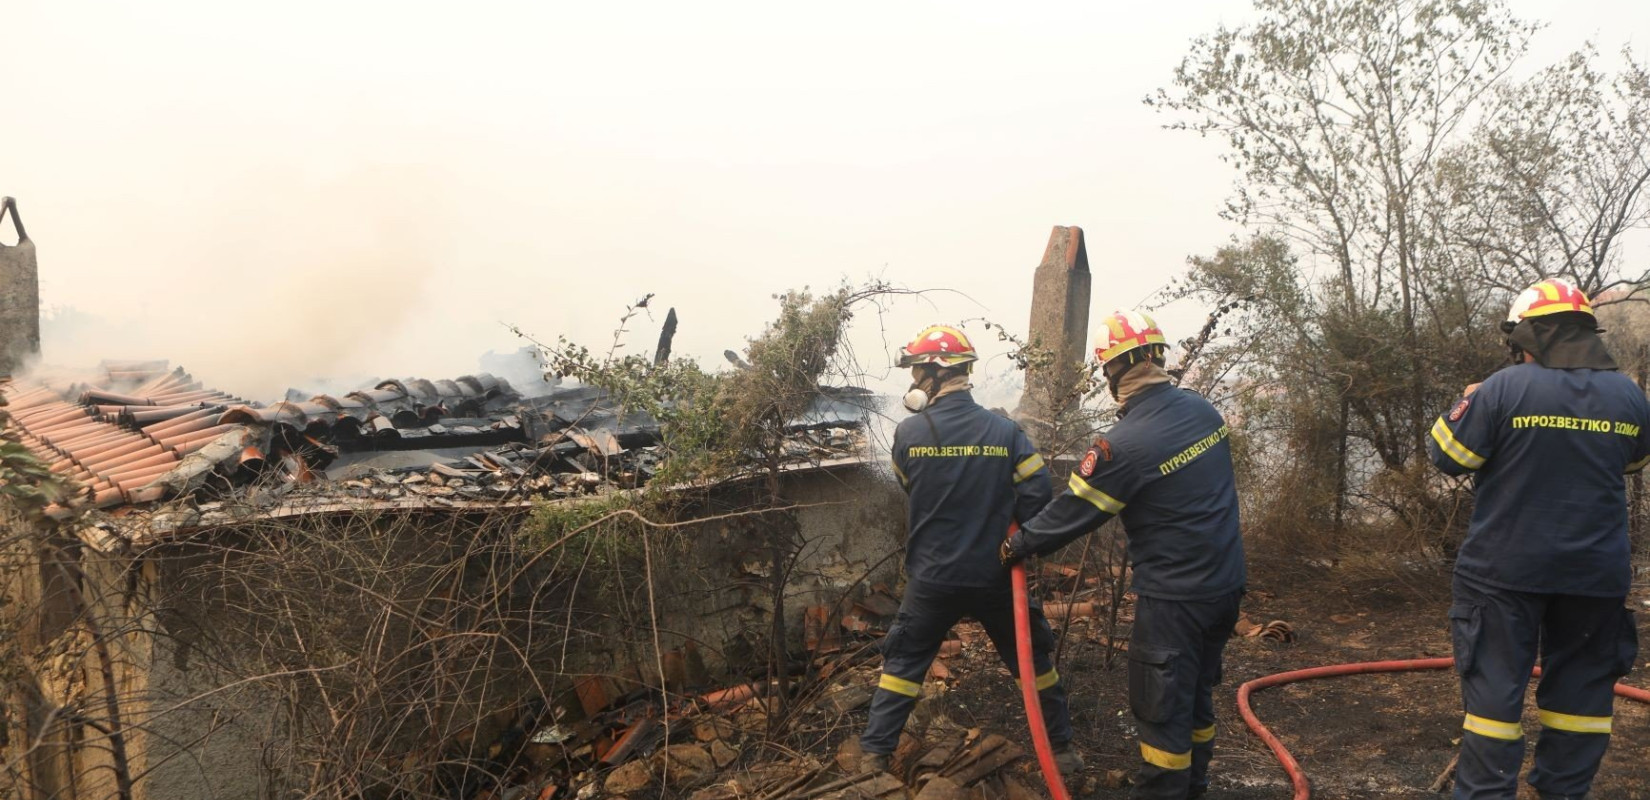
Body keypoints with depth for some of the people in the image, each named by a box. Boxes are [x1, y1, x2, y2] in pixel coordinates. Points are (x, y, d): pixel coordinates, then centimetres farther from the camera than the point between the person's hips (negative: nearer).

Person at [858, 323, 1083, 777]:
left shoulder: (909, 433, -11)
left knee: (904, 662, 15)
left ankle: (875, 753, 18)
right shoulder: (1005, 431, -9)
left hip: (931, 577, -1)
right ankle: (1062, 748, 29)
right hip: (994, 575, 1)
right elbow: (1038, 494, -12)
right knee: (1033, 657, 19)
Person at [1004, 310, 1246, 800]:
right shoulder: (1202, 409, 0)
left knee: (1162, 709, 5)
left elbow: (1072, 512, -13)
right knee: (1198, 694, 22)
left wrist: (1018, 547, 2)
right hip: (1227, 583, 8)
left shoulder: (1125, 444, -22)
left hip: (1174, 598, -8)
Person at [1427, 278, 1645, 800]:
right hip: (1594, 571, 4)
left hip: (1507, 568, -4)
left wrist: (1467, 406, 7)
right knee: (1580, 684, 15)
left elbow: (1446, 456, -8)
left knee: (1495, 682, 3)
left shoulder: (1504, 389, -15)